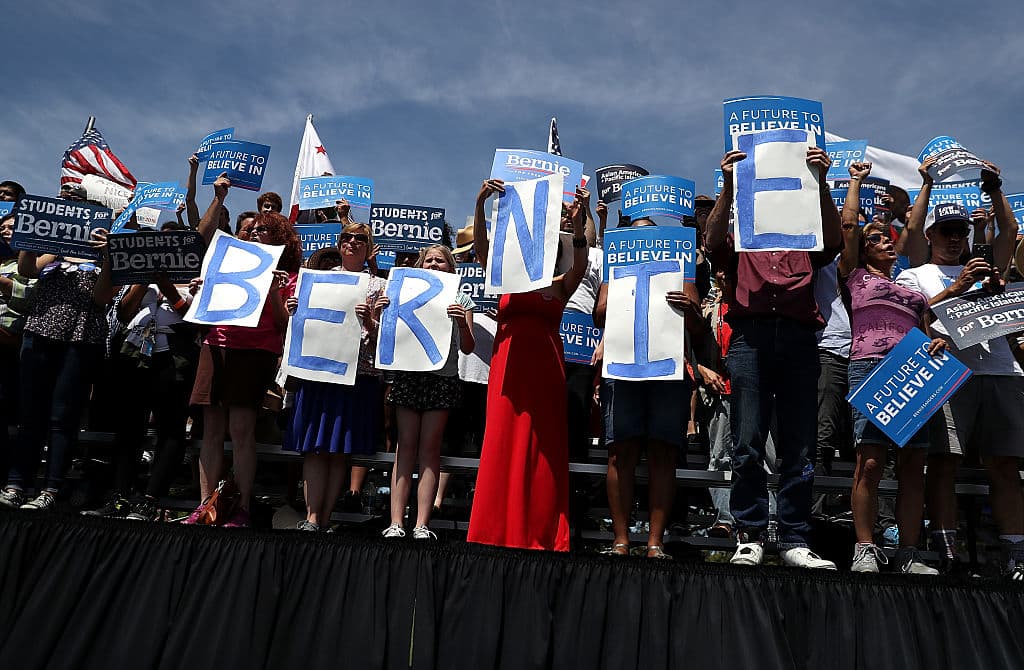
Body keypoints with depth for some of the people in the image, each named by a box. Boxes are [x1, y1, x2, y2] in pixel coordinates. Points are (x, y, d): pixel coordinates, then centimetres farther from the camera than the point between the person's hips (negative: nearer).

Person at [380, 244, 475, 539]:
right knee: (406, 445, -1)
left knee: (430, 447, -3)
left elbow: (467, 348, 6)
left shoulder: (460, 299, 13)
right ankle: (396, 522, -1)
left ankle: (421, 524, -2)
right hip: (407, 374, 1)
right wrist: (381, 313, -3)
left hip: (443, 378, -1)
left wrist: (462, 322, -11)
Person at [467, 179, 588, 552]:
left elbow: (580, 266, -5)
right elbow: (480, 247, 4)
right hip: (508, 368, 1)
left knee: (543, 450, 0)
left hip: (545, 370, -1)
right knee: (502, 447, -1)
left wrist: (577, 226, -19)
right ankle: (500, 533, 6)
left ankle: (542, 536, 6)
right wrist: (480, 204, -8)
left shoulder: (559, 286, 14)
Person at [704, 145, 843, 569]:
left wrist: (820, 182, -4)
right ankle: (749, 537, 2)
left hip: (799, 339, 2)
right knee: (748, 446, -5)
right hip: (750, 336, -2)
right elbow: (712, 240, 1)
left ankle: (794, 541, 7)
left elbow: (833, 238, 6)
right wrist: (729, 185, -8)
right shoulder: (740, 242, 21)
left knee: (800, 448, 1)